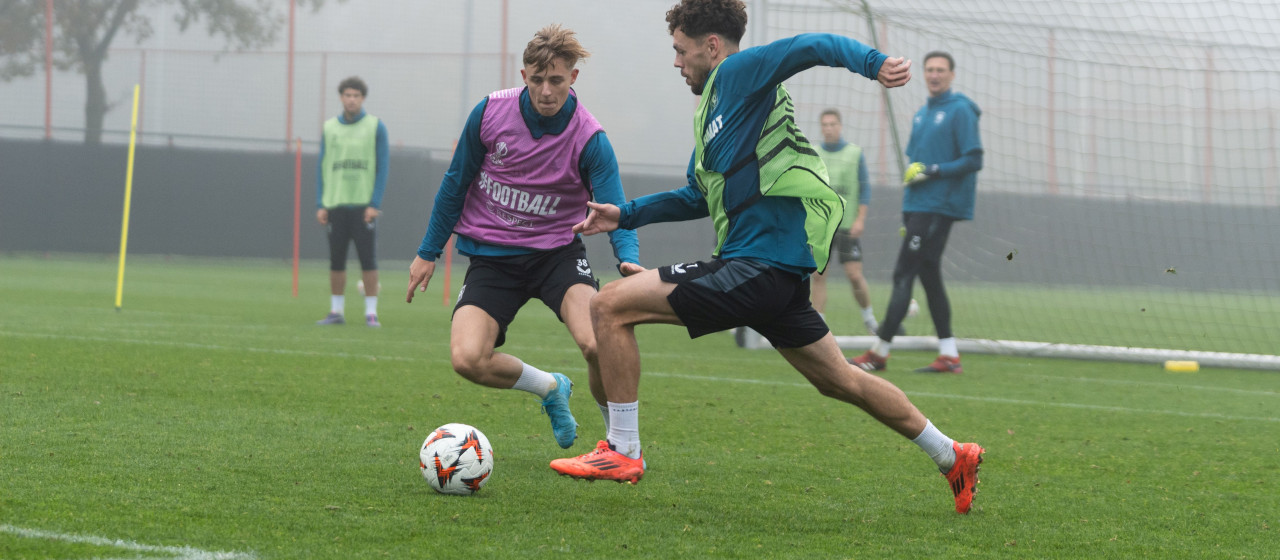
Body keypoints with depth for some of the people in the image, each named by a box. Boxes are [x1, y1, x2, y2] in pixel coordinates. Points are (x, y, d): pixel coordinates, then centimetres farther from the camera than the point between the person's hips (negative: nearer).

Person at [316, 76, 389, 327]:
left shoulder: (375, 126, 2)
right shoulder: (329, 127, 10)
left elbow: (383, 165, -2)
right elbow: (322, 168, 12)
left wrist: (375, 204, -10)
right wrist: (320, 205, 4)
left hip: (364, 205, -3)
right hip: (335, 204, 3)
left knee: (368, 259, -5)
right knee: (336, 261, 4)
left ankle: (371, 313, 1)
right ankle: (336, 311, 12)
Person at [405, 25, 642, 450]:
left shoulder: (590, 138, -13)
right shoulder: (490, 112, -8)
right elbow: (456, 183, 6)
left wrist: (629, 258, -40)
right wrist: (429, 252, 11)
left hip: (557, 252, -2)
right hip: (491, 255, 2)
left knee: (597, 343, -30)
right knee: (467, 360, -19)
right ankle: (550, 388, 13)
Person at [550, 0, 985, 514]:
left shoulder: (738, 73, -4)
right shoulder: (717, 104, 24)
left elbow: (813, 47, -19)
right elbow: (702, 197, 36)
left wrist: (874, 63, -38)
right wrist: (626, 215, 31)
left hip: (762, 262, -11)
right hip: (779, 270, 11)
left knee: (610, 306, -12)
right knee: (840, 381, 20)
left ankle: (621, 452, -8)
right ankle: (952, 457, 28)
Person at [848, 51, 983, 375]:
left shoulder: (960, 111, -7)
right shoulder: (921, 115, 18)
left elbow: (973, 160, -12)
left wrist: (933, 172, -19)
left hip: (938, 209, -9)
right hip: (918, 208, 9)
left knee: (903, 275, -9)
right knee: (929, 277, 7)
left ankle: (880, 352, -6)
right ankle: (949, 355, 9)